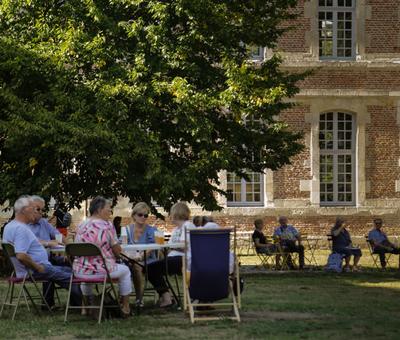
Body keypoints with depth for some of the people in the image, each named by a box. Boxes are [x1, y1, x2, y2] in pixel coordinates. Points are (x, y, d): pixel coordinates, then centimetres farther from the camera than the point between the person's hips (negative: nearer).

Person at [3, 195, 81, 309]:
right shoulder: (21, 228, -22)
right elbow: (21, 256, -32)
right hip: (33, 272, -11)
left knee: (69, 271, 17)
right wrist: (38, 267, -20)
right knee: (70, 278, -11)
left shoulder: (10, 226, 12)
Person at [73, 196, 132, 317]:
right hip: (101, 270, -5)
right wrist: (113, 255, 19)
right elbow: (117, 251, -6)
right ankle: (125, 308, 27)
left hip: (80, 272, 5)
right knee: (125, 270, 24)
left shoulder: (81, 226, 4)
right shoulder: (107, 226, -11)